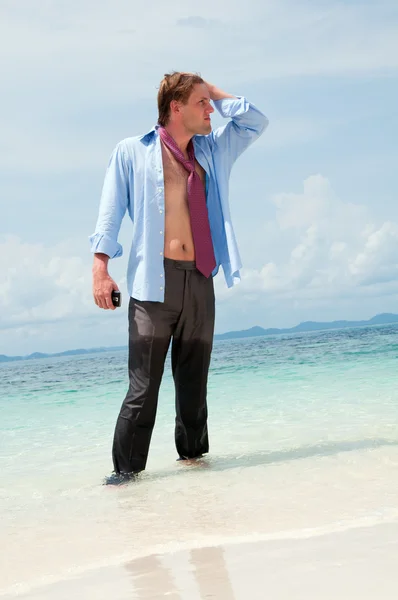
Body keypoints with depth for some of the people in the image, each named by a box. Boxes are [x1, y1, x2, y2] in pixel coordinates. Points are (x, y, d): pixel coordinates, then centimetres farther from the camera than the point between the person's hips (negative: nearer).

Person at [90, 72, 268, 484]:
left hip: (199, 281, 4)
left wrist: (215, 93, 16)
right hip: (155, 280, -4)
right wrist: (101, 265, -9)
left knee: (194, 381, 10)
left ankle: (193, 452, 21)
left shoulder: (212, 151, 18)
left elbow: (256, 122, 22)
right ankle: (126, 467, 0)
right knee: (144, 384, -7)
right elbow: (110, 211, 1)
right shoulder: (133, 151, 6)